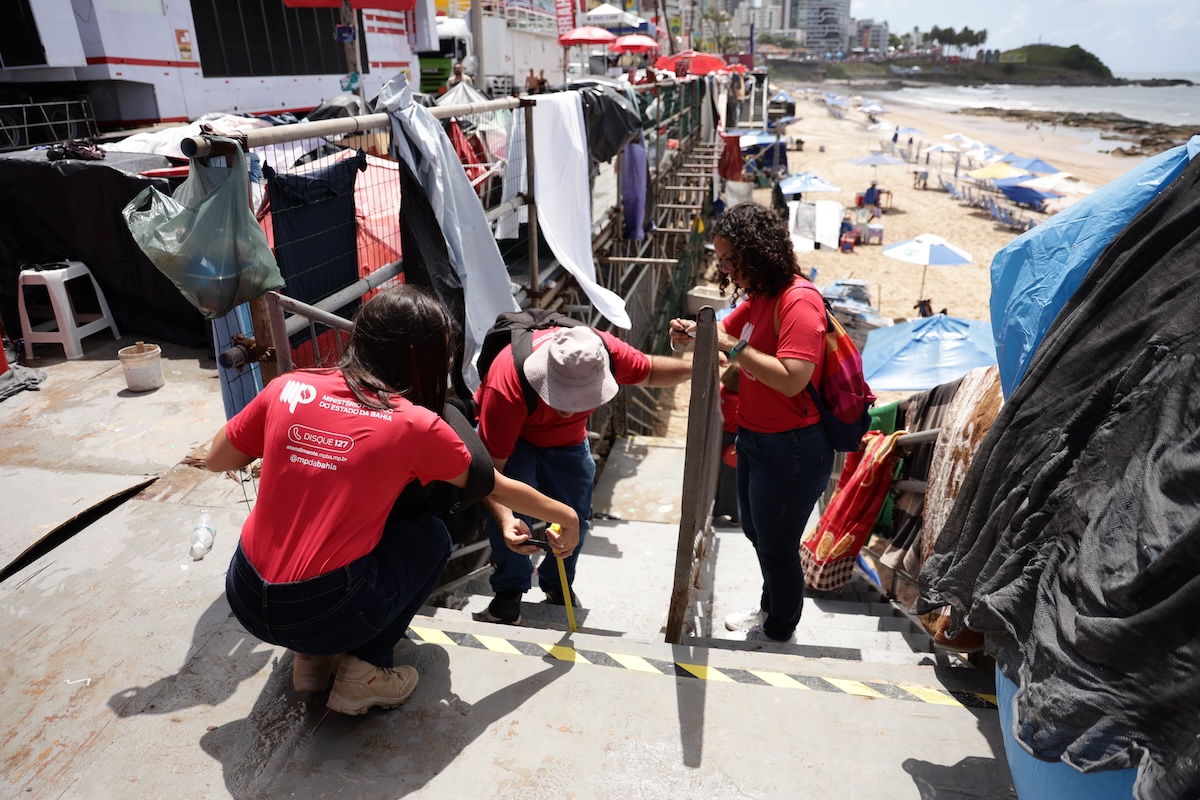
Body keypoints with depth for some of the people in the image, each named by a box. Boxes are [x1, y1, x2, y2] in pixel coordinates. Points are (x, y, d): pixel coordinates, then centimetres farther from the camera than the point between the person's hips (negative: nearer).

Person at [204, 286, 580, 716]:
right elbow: (495, 488, 2)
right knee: (431, 535, 17)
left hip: (245, 599, 5)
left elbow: (216, 460, 11)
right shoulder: (415, 425, -11)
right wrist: (566, 515, 18)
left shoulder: (287, 388, -2)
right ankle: (364, 672, 8)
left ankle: (312, 657, 20)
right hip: (325, 616, -5)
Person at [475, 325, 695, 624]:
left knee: (576, 517, 2)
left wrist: (696, 367, -27)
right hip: (511, 436, -3)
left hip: (568, 441, 4)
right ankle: (510, 588, -2)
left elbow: (648, 371, -11)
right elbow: (491, 468, -37)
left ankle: (559, 585, 29)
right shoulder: (506, 389, -43)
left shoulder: (606, 351, -33)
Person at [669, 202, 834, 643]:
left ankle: (780, 633, 35)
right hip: (754, 439, 9)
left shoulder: (799, 301, -24)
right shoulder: (759, 297, 5)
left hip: (790, 450, -9)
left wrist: (732, 347, -29)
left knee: (777, 546, 10)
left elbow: (791, 379, -32)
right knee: (757, 533, 26)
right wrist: (695, 332, -6)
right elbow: (729, 328, 16)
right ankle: (770, 609, 50)